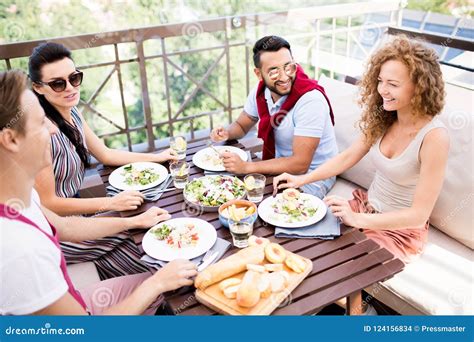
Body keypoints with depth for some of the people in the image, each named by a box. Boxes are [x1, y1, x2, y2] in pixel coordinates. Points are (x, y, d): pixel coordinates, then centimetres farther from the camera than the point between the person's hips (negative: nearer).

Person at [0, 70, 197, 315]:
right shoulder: (20, 248, -38)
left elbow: (64, 227, 7)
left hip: (69, 299, 7)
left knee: (154, 282, 16)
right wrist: (156, 283, -17)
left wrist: (135, 221, 8)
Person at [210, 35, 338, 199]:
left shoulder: (310, 99, -27)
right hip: (280, 166, 6)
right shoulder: (261, 91, -7)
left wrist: (246, 167, -28)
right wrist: (226, 133, -11)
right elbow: (241, 125, 13)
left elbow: (300, 164, -29)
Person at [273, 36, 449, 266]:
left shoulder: (434, 137, -24)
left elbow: (419, 214, -23)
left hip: (401, 230, -5)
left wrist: (358, 220, -29)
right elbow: (348, 156, 5)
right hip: (366, 207, 6)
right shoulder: (383, 118, -5)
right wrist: (301, 180, -3)